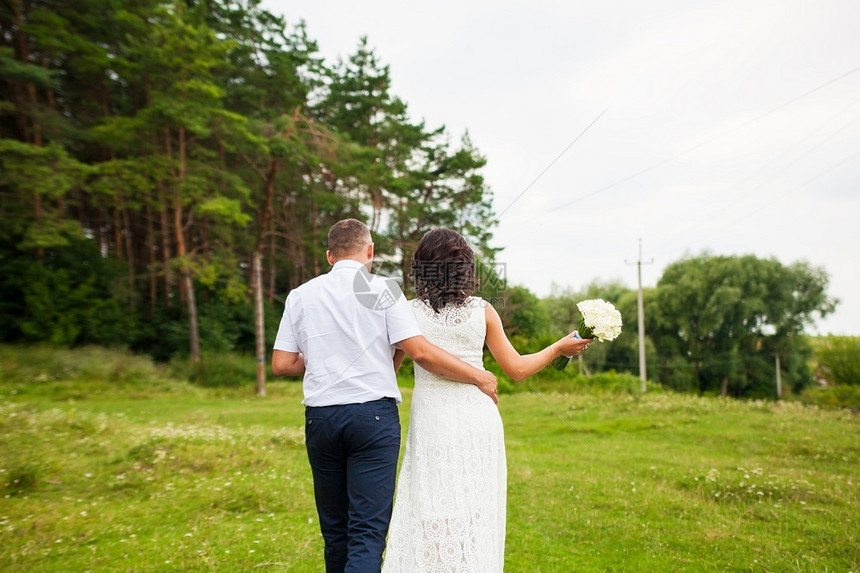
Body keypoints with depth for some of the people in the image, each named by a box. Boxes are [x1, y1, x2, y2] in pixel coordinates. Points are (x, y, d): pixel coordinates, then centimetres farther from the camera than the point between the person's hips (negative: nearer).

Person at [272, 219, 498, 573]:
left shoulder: (301, 295, 8)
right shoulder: (383, 290, -2)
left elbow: (281, 364, 6)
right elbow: (420, 352, -9)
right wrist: (478, 377, 0)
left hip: (320, 417, 4)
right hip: (373, 414, -3)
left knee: (334, 528, 16)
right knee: (369, 530, -3)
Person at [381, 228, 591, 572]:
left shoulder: (410, 312, -4)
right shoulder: (483, 312, -2)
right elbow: (517, 369, 2)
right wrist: (559, 348, 15)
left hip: (432, 420, -1)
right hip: (477, 420, 1)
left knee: (430, 512, 8)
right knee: (476, 511, 13)